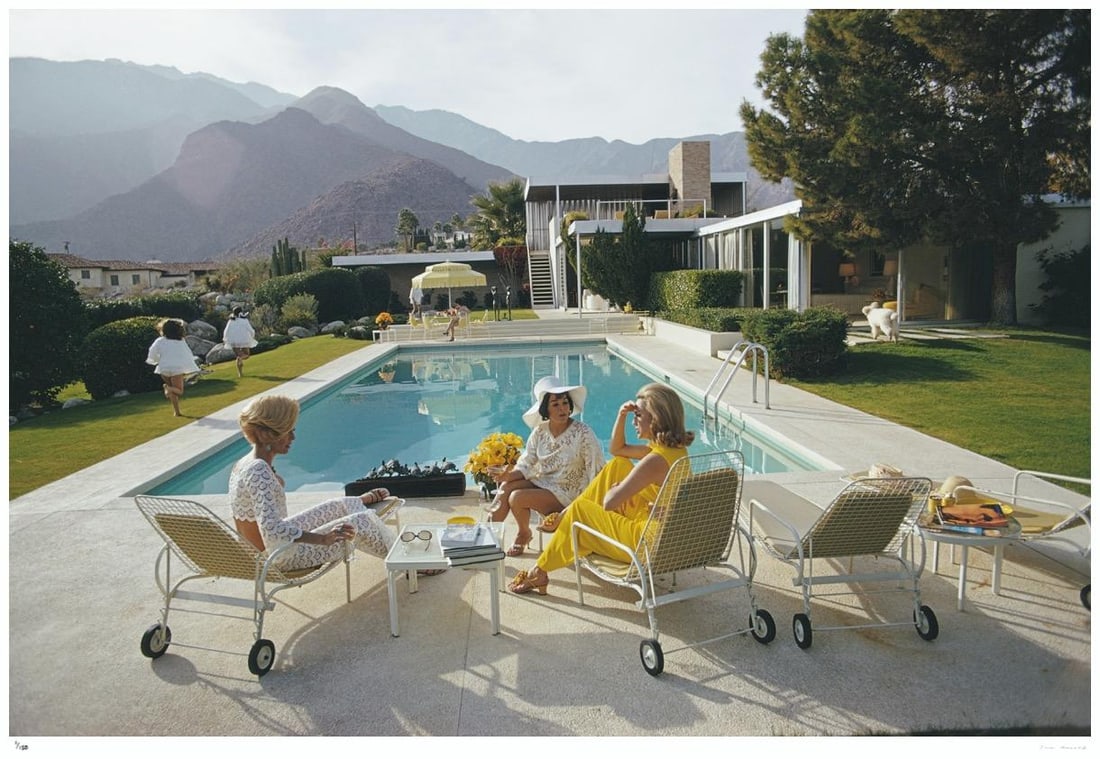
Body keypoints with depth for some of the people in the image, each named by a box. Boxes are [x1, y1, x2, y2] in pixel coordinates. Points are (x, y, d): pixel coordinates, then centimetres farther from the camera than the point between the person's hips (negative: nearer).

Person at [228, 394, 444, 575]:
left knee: (341, 506, 20)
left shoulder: (244, 464, -1)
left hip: (268, 549, 9)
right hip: (283, 556, -9)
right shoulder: (259, 473, -30)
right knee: (361, 521, -4)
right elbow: (272, 531, -38)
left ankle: (362, 501, 56)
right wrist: (323, 538, -41)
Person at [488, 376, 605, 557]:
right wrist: (508, 475, -21)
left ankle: (524, 535, 7)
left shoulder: (582, 433, -17)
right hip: (541, 482, 5)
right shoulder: (540, 431, -1)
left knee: (517, 497, -22)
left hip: (566, 493, -5)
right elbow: (525, 466, -1)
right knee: (506, 486, -19)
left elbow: (597, 471, -15)